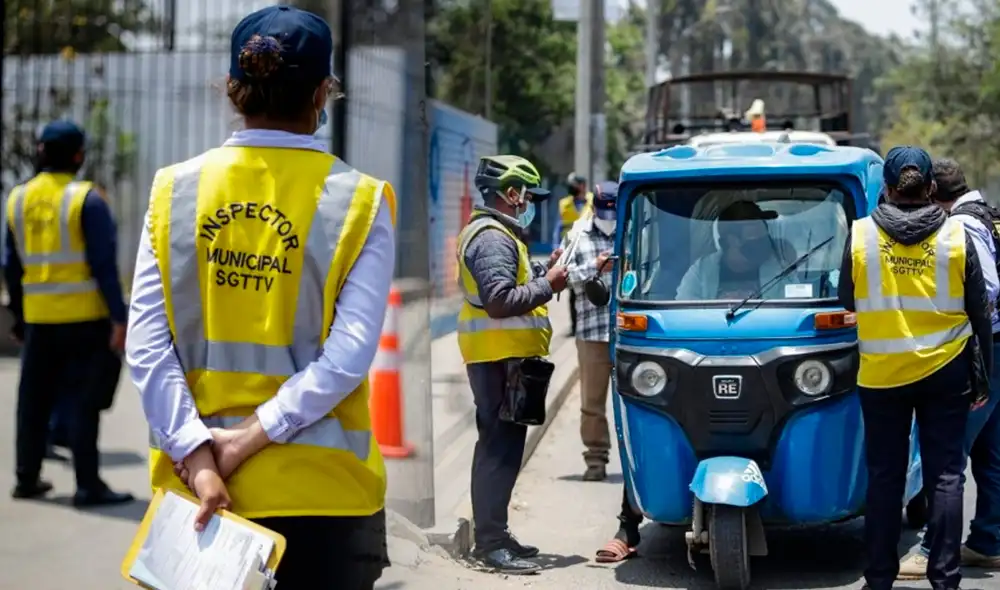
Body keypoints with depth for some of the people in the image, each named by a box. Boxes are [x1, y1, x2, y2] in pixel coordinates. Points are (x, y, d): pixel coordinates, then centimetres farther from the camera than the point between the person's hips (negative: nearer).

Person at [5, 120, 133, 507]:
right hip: (83, 317, -5)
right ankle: (88, 485, -1)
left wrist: (18, 318, 19)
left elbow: (12, 266, 11)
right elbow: (104, 264, -13)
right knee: (83, 401, -1)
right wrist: (118, 318, -11)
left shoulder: (18, 199, 8)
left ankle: (27, 478, 22)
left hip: (38, 319, 5)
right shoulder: (86, 199, -9)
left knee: (34, 400, 15)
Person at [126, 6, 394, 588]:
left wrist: (197, 455, -11)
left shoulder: (176, 190, 0)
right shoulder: (357, 200, -6)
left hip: (193, 480, 2)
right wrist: (250, 439, -14)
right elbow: (350, 355, -16)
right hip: (320, 487, -2)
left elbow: (145, 346, -8)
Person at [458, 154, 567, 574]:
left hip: (502, 355, 11)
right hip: (500, 355, -11)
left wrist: (541, 271, 10)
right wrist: (547, 285, -16)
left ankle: (494, 534, 21)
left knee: (499, 445, 14)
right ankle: (490, 542, -8)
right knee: (500, 446, -10)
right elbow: (500, 301, -24)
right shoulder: (494, 238, -16)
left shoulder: (492, 233, 19)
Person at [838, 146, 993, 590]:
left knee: (884, 476, 10)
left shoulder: (860, 235, -5)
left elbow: (846, 303, 3)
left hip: (881, 372, 0)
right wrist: (982, 371, 10)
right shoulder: (956, 236, -4)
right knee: (945, 476, 5)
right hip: (945, 371, 0)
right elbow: (979, 311, 2)